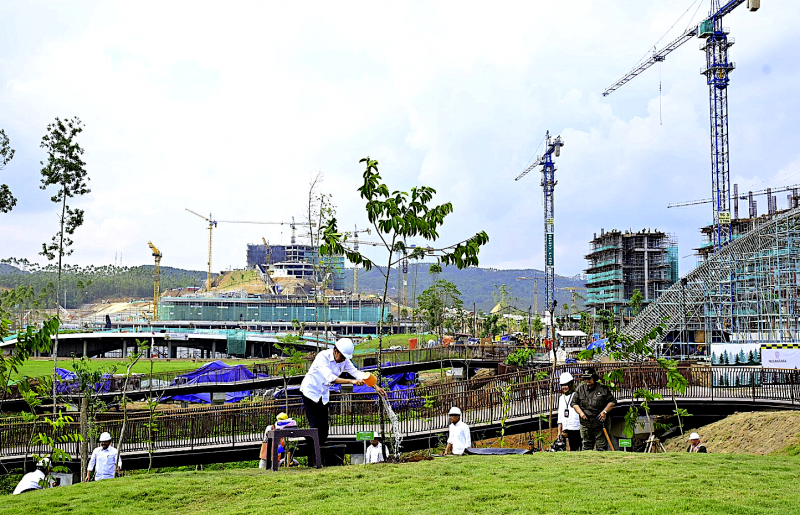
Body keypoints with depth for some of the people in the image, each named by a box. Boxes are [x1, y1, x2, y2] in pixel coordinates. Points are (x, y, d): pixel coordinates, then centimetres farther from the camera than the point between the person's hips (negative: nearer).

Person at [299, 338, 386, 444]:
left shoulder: (344, 360, -6)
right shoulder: (323, 357, -27)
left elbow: (357, 373, -9)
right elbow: (330, 378, -38)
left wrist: (376, 387, -19)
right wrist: (352, 381, -47)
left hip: (323, 395, 7)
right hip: (311, 392, -6)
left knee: (324, 429, 4)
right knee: (316, 427, -12)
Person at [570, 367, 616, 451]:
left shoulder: (603, 389, 0)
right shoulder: (580, 389, 9)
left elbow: (612, 401, 3)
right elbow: (574, 403, 13)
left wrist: (605, 411, -8)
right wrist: (580, 412, -3)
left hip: (600, 422, -3)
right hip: (585, 423, 3)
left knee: (602, 446, -3)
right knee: (587, 446, 9)